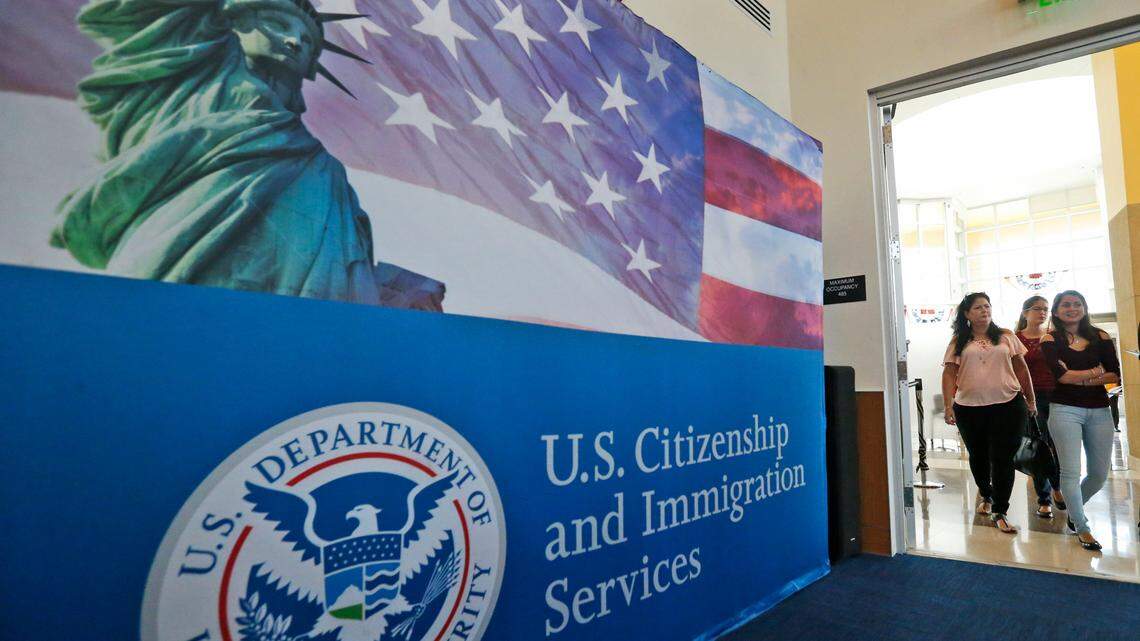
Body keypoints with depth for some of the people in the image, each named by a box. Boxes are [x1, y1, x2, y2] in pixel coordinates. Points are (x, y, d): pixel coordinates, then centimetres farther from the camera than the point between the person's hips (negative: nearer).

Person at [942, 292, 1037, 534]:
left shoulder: (1006, 336, 7)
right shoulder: (959, 341, 3)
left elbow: (1021, 368, 11)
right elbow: (949, 373, -1)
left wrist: (1031, 400, 11)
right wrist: (948, 405, -9)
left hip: (1007, 406, 0)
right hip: (969, 408, 0)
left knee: (1003, 459, -2)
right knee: (978, 456, 15)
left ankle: (999, 512, 7)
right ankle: (985, 493, 41)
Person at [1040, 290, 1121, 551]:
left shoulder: (1100, 337, 7)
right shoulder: (1050, 340, -1)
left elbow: (1115, 375, -2)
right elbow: (1061, 375, -14)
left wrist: (1080, 379, -12)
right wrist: (1096, 372, -4)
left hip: (1099, 410, 4)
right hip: (1065, 410, -3)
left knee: (1100, 474, 10)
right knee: (1071, 472, -3)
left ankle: (1074, 508, 37)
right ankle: (1082, 528, 12)